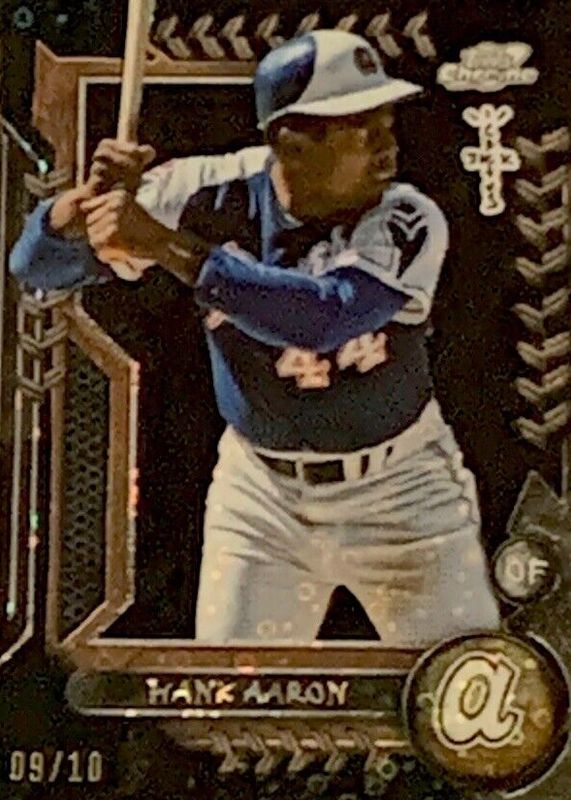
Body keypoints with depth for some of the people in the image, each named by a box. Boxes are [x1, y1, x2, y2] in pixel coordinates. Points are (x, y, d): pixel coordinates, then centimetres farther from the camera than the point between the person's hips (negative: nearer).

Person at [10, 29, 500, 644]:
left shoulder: (408, 223, -21)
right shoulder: (214, 194, -15)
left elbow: (323, 318, -40)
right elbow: (38, 264, -12)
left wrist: (169, 246, -41)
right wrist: (94, 196, -33)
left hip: (400, 493, -1)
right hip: (261, 491, 1)